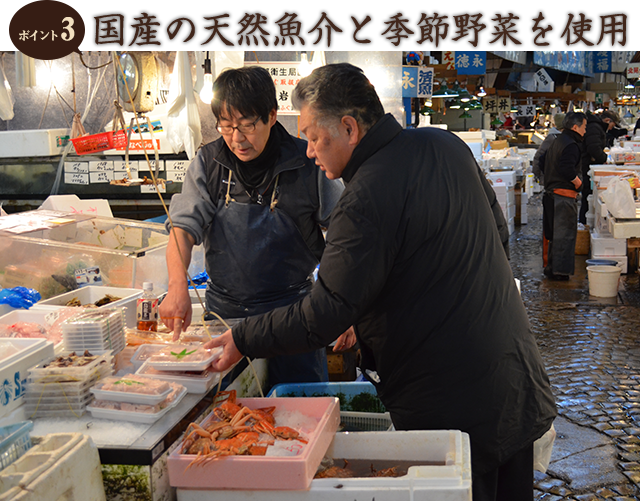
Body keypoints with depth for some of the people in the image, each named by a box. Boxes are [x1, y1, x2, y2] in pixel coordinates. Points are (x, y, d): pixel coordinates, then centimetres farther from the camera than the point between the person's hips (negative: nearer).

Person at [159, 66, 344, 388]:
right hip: (224, 311, 3)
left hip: (291, 312, -2)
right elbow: (184, 226, -6)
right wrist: (178, 287, -24)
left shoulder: (307, 164, -9)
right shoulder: (207, 164, 0)